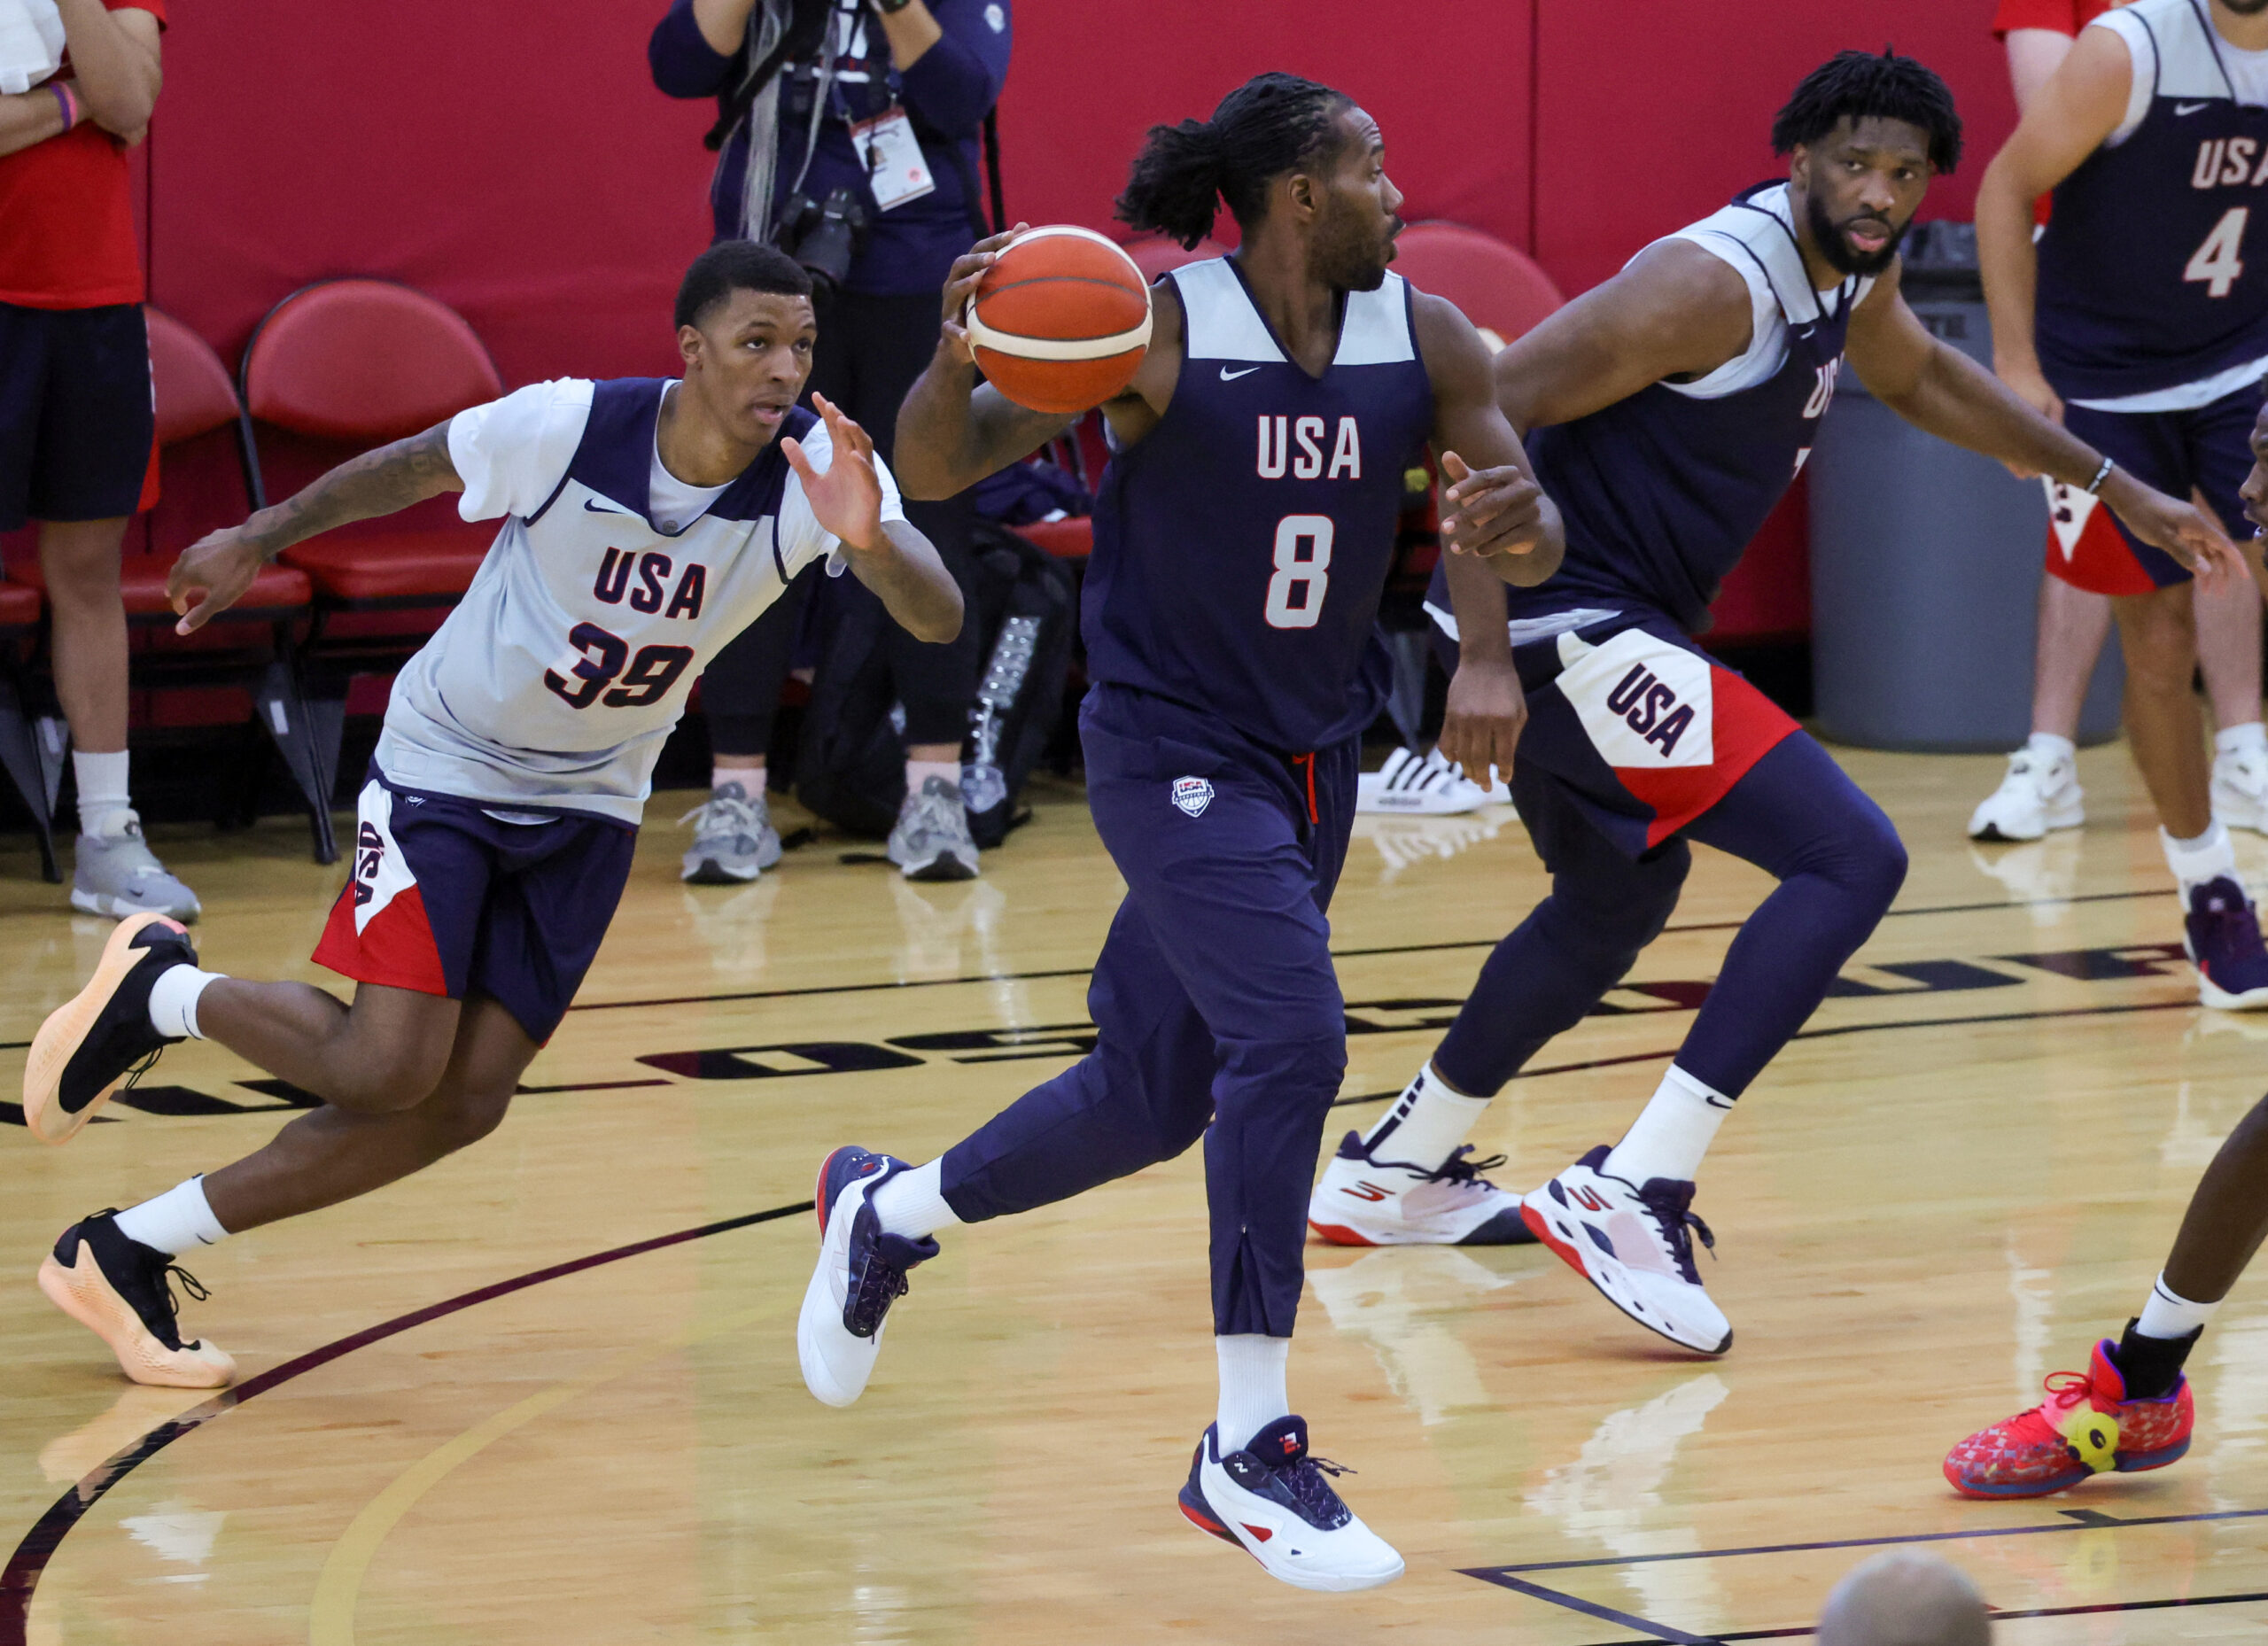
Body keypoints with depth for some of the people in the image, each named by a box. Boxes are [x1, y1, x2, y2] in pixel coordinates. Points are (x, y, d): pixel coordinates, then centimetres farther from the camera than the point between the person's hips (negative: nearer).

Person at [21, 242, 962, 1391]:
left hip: (588, 802, 4)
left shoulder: (820, 469, -21)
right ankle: (159, 990, 13)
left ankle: (128, 1253, 8)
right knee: (388, 1066, -16)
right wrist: (259, 540, 6)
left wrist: (870, 543, -55)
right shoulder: (569, 426, -25)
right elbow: (414, 468, -5)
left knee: (465, 1102, -3)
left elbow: (938, 618, -33)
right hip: (448, 764, -4)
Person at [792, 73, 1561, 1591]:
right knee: (1292, 1039, -24)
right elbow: (936, 469, -16)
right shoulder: (1158, 328, -17)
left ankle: (885, 1213, 44)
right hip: (1172, 752, -6)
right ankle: (1250, 1451, -15)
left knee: (1151, 1097, 16)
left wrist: (1516, 526, -23)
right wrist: (957, 363, -38)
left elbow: (1532, 531, 1)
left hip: (1313, 764, 6)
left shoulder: (1424, 342, -3)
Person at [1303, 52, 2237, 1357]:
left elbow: (1922, 377, 33)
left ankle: (1389, 1176, 47)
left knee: (1619, 906, 32)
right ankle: (1632, 1194, -20)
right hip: (1567, 628, -10)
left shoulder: (1850, 276, 8)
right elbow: (1484, 414, -24)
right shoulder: (1716, 282, -21)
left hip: (1590, 638, 10)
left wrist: (2115, 488, 33)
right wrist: (1484, 655, -28)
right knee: (1853, 859, -16)